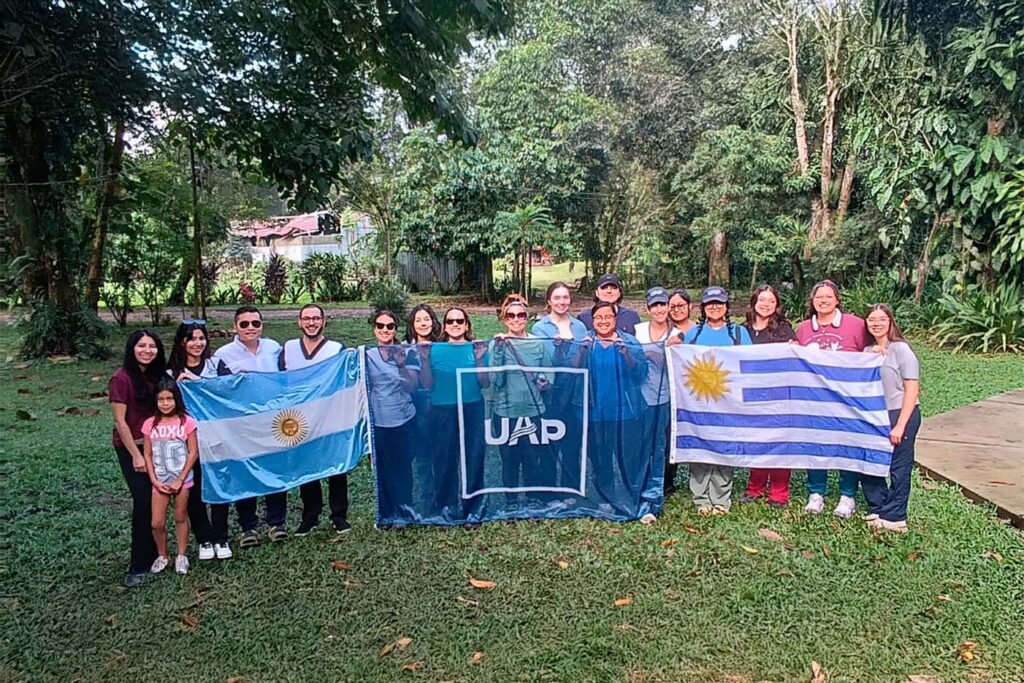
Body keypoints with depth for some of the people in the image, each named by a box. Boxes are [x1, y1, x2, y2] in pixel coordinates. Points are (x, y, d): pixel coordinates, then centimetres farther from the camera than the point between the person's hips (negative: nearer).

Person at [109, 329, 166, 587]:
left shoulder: (157, 374, 4)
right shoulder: (122, 378, -14)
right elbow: (120, 421, -13)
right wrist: (136, 455, -13)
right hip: (131, 447, -5)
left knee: (156, 500, 6)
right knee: (144, 501, -8)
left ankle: (153, 554, 21)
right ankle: (139, 566, 3)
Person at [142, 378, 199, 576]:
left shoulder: (186, 422, -8)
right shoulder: (150, 424, -1)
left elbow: (193, 453, -7)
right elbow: (147, 455, 2)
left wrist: (180, 479, -11)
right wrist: (155, 481, -6)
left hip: (182, 480, -2)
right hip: (159, 482, 2)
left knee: (181, 518, 10)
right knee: (157, 523, 1)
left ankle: (182, 556, 27)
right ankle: (161, 556, 24)